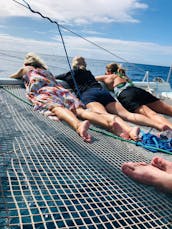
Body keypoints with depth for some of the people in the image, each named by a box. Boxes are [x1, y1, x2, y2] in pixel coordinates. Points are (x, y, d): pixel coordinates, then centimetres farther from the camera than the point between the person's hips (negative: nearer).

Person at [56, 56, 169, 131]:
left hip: (88, 95, -4)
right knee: (127, 114, -15)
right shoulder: (89, 73, 38)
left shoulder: (69, 74, 27)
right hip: (103, 91, 4)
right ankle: (159, 125, -37)